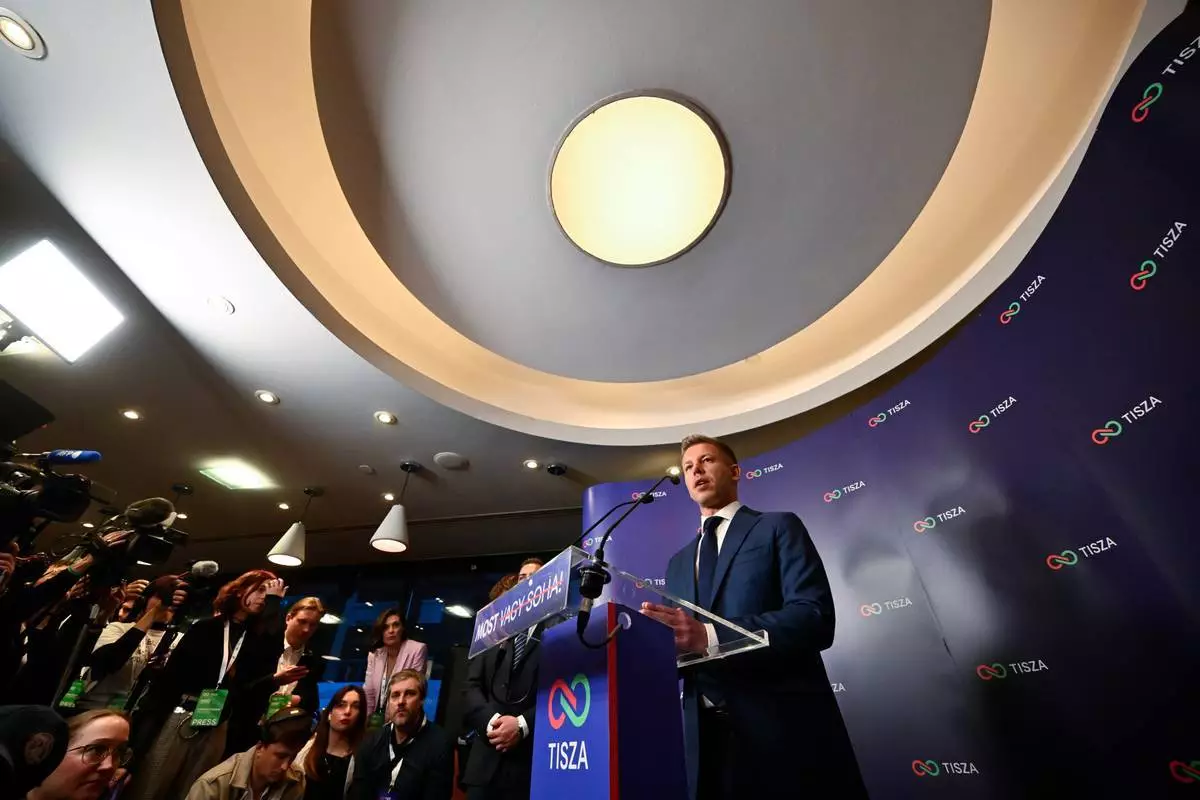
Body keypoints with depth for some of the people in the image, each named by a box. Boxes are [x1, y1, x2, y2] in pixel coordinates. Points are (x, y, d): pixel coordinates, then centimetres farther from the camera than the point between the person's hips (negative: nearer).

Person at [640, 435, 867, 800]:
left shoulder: (779, 526, 0)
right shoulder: (678, 562, 16)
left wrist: (711, 637, -26)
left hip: (784, 729, -4)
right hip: (705, 736, 5)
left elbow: (816, 618, -15)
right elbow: (680, 644, 14)